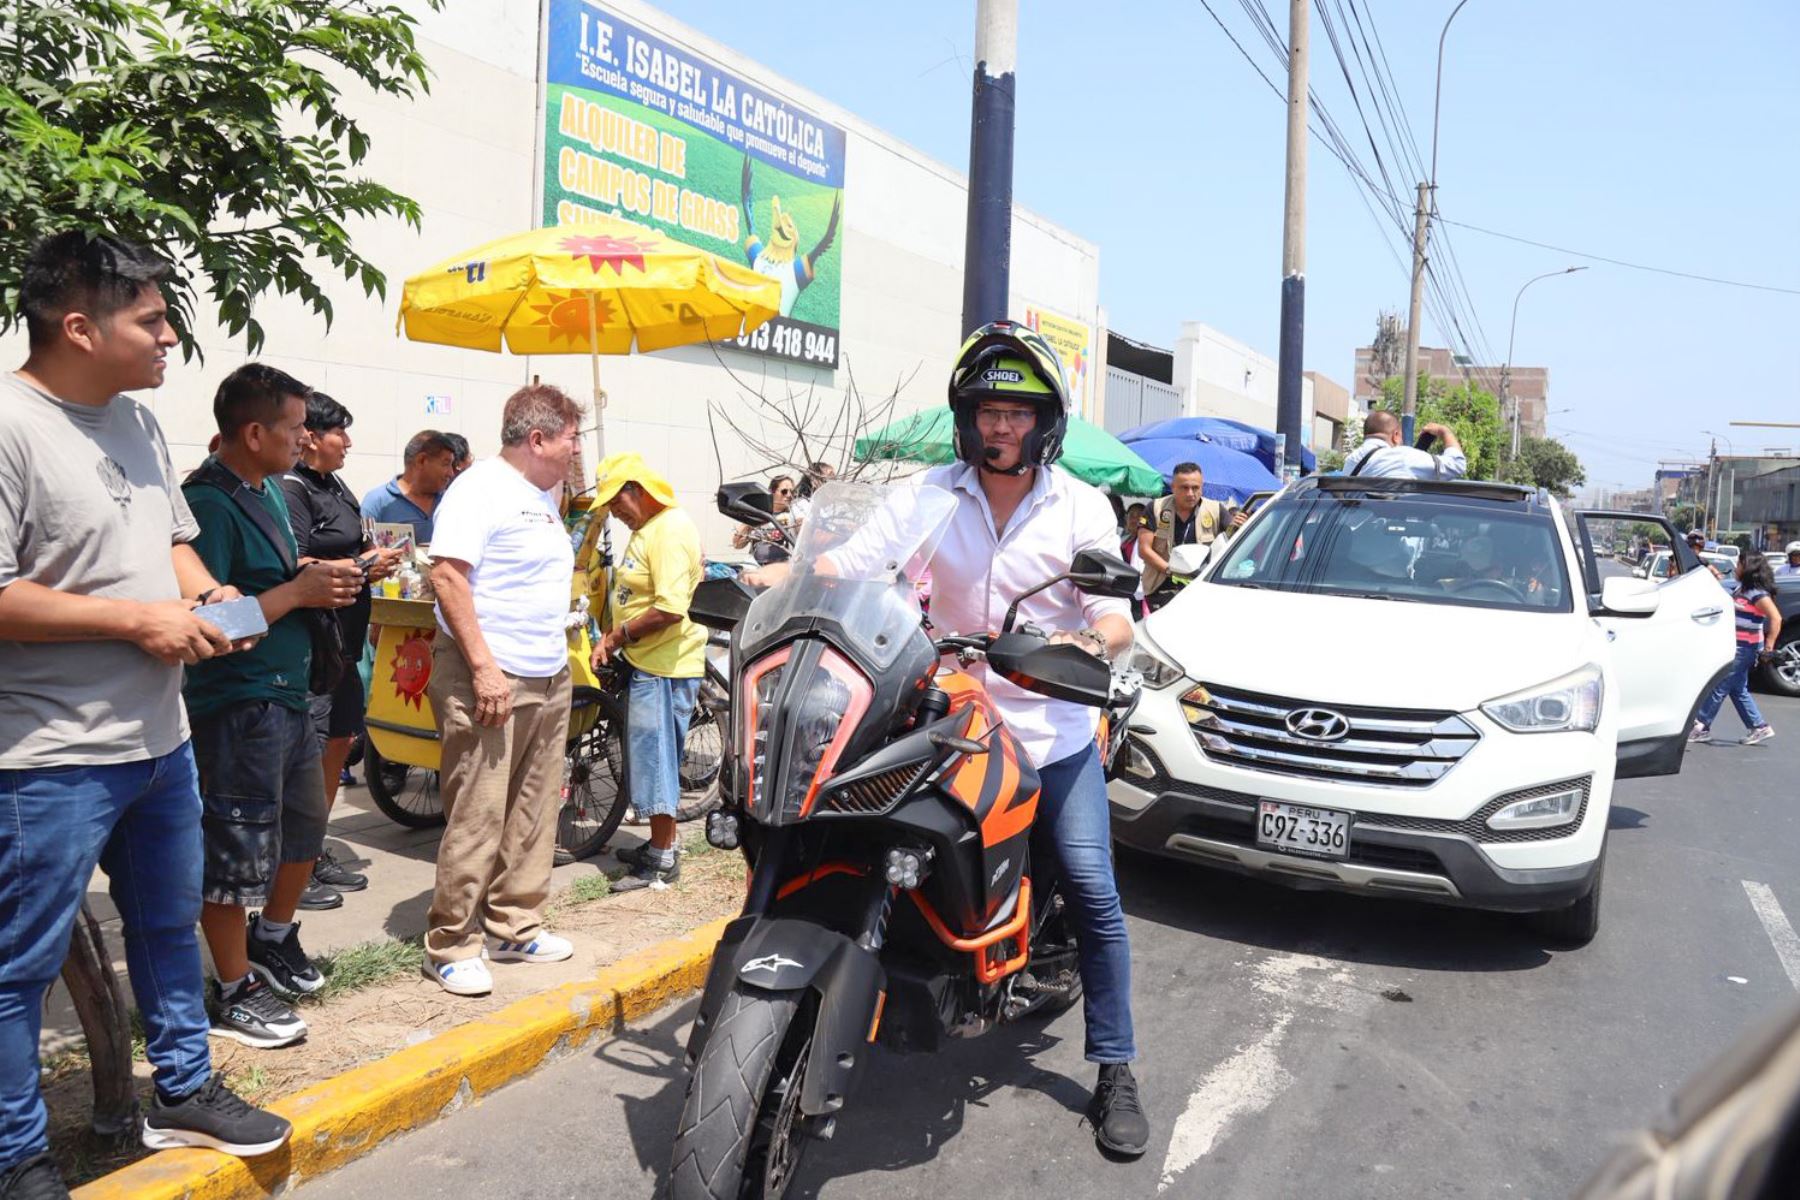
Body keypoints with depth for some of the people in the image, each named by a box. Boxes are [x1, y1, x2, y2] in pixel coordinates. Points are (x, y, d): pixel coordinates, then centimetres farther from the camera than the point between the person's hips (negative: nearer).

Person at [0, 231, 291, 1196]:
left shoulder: (138, 421, 9)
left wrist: (206, 595, 1)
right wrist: (138, 618, -19)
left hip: (160, 739, 9)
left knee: (169, 926, 21)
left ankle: (182, 1094, 39)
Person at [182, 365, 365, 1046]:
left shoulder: (270, 489, 11)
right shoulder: (209, 502, -18)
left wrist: (323, 575, 5)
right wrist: (300, 592, -20)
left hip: (288, 692, 10)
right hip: (237, 702, -10)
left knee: (305, 824, 22)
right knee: (238, 849, 2)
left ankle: (273, 938, 43)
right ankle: (236, 995, 16)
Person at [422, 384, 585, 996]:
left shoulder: (544, 495, 17)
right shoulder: (479, 488, -11)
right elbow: (447, 575, -19)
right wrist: (484, 666, -23)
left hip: (549, 678, 9)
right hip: (490, 678, -9)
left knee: (534, 813, 13)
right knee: (477, 817, -5)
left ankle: (516, 926, 25)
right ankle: (452, 945, 6)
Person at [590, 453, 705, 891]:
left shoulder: (669, 531, -18)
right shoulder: (646, 529, 15)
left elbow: (670, 609, -27)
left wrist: (620, 635, -15)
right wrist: (612, 639, 7)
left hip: (665, 666, -10)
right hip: (644, 662, 10)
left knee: (654, 756, -3)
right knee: (649, 756, 18)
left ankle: (662, 859, 8)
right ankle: (659, 843, 30)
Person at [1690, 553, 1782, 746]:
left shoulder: (1758, 594, -17)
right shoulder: (1743, 589, 11)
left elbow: (1776, 618, -23)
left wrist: (1768, 647, -23)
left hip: (1745, 649, -9)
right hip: (1736, 645, 9)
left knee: (1719, 687, -4)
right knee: (1738, 690, 14)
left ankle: (1701, 727, 2)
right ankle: (1759, 727, 20)